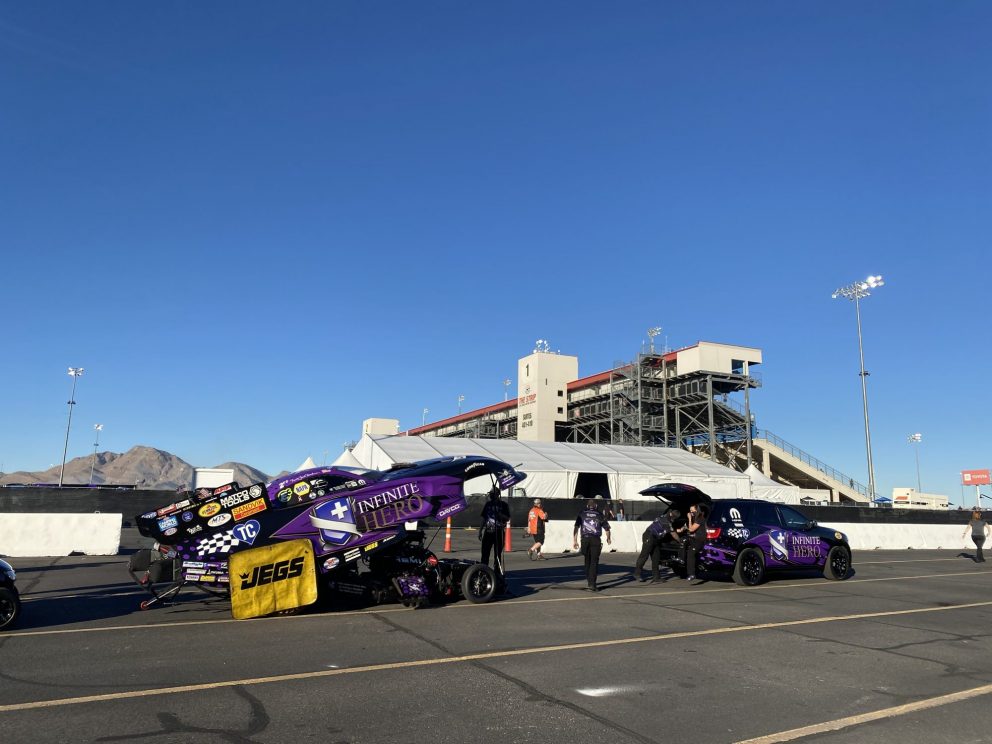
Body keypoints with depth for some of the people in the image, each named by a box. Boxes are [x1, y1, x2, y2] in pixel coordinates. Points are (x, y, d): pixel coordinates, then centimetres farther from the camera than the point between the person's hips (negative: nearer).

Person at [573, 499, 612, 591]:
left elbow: (576, 527, -2)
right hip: (596, 540, -1)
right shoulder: (599, 515, 8)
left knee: (587, 560, 20)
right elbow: (607, 528, 12)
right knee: (594, 562, 0)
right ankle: (592, 584, -8)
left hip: (585, 539, 2)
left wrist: (574, 540, -1)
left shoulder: (582, 513, 8)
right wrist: (608, 538, 30)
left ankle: (588, 578, 34)